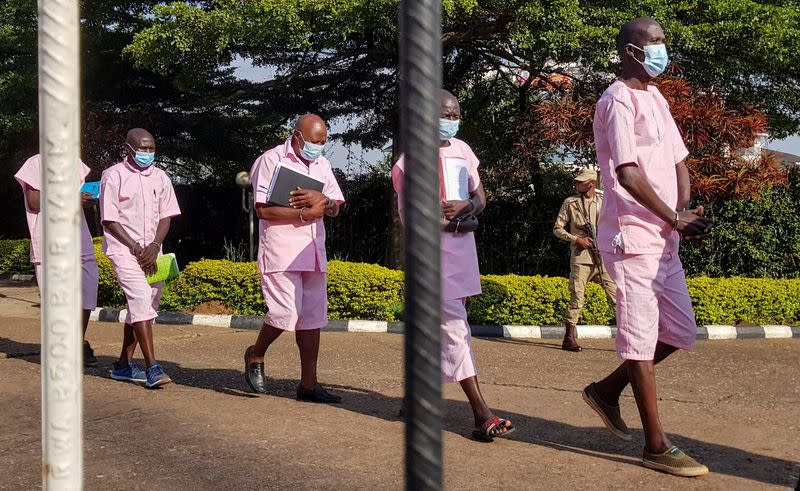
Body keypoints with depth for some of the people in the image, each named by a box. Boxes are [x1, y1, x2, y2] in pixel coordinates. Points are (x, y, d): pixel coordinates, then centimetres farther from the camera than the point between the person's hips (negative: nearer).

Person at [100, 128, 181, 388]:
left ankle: (124, 365, 20)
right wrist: (136, 248, -12)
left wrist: (154, 246, -8)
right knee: (142, 300, -18)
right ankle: (152, 367, -20)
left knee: (144, 306, 8)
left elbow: (166, 216, 8)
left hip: (151, 250, 6)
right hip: (123, 248, -6)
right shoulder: (114, 176, -5)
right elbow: (109, 220, -7)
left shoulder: (160, 177, 10)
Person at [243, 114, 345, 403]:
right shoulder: (271, 160, -5)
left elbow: (335, 208, 13)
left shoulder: (322, 165, 16)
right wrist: (306, 213, -13)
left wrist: (321, 200, -10)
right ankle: (255, 356, 15)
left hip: (313, 253, 7)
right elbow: (263, 209, -13)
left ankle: (308, 384, 12)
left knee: (312, 317, 6)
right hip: (281, 252, -7)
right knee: (285, 314, -13)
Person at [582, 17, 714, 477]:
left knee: (681, 334, 12)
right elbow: (628, 174, -19)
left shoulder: (657, 99, 18)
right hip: (633, 237, -9)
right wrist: (674, 219, -15)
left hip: (664, 240, 9)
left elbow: (678, 161, 16)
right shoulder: (618, 101, -11)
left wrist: (685, 211, -2)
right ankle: (657, 446, 4)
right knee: (642, 338, -3)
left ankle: (607, 390, 26)